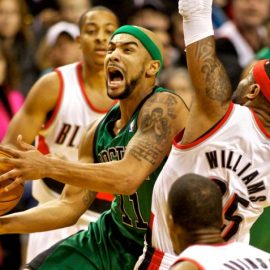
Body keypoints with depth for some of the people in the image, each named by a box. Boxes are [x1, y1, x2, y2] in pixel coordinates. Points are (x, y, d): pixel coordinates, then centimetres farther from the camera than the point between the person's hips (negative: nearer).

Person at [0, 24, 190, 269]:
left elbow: (128, 177, -34)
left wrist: (48, 167, -34)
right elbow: (69, 205, 6)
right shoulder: (99, 132, 2)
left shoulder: (164, 105, -21)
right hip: (113, 237, 8)